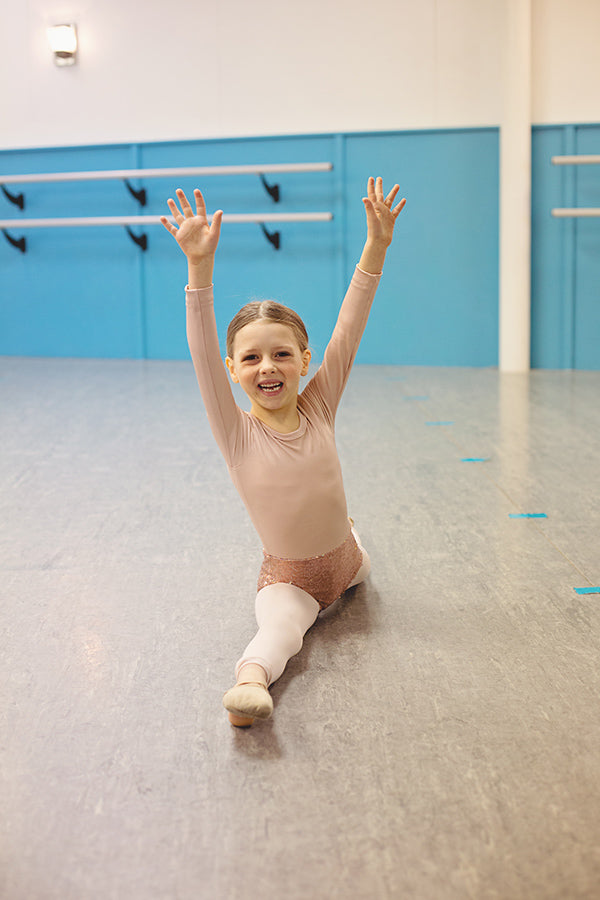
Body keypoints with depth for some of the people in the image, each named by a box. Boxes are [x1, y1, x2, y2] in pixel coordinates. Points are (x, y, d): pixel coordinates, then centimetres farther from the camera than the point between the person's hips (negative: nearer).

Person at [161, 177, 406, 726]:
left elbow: (350, 329, -17)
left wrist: (376, 247, -25)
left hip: (343, 561, 5)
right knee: (279, 625, -33)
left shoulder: (319, 408, -11)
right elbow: (203, 353, -32)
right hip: (287, 576, -5)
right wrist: (201, 267, -43)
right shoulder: (236, 431, -19)